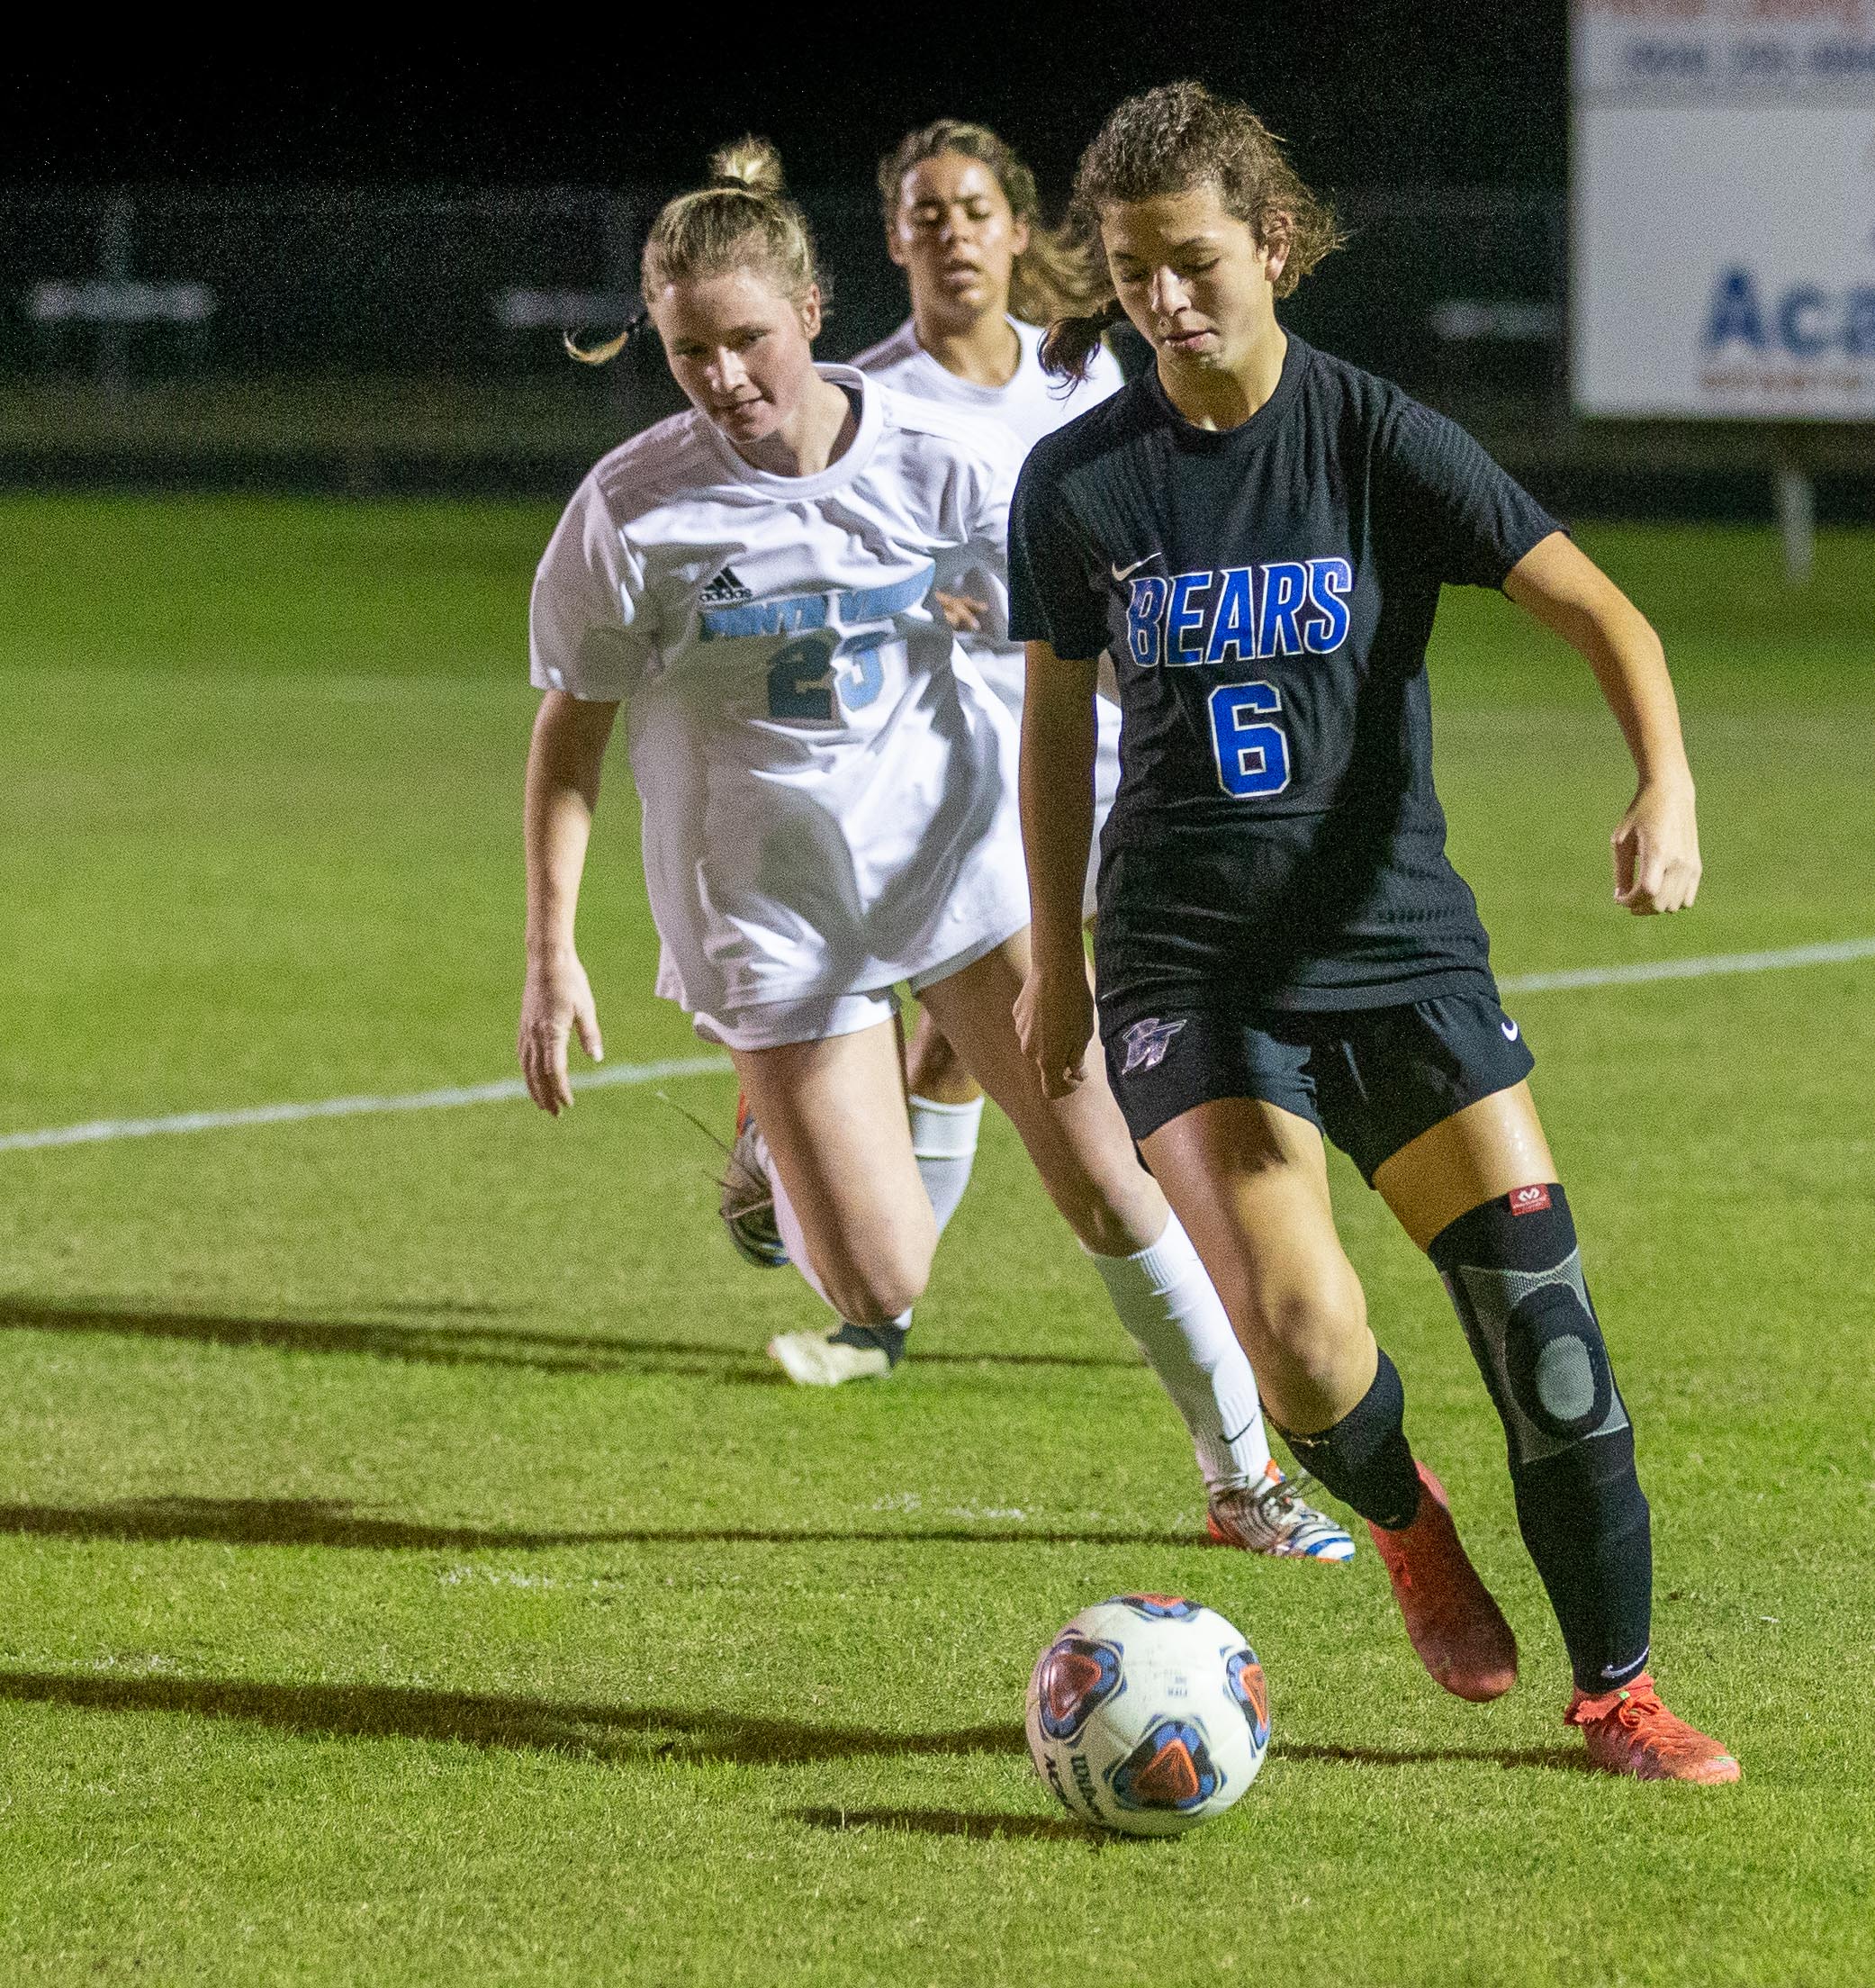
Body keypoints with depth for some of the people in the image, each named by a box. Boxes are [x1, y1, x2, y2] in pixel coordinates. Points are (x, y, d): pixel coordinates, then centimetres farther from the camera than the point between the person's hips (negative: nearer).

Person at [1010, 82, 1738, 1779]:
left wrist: (1665, 785, -26)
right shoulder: (1079, 483, 1)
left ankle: (1618, 1690, 9)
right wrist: (1059, 962, 20)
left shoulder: (1379, 440, -5)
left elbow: (1598, 612, -8)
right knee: (1298, 1340, -19)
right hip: (1192, 969, 0)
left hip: (1398, 941, 0)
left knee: (1540, 1304, -9)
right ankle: (1401, 1516, 16)